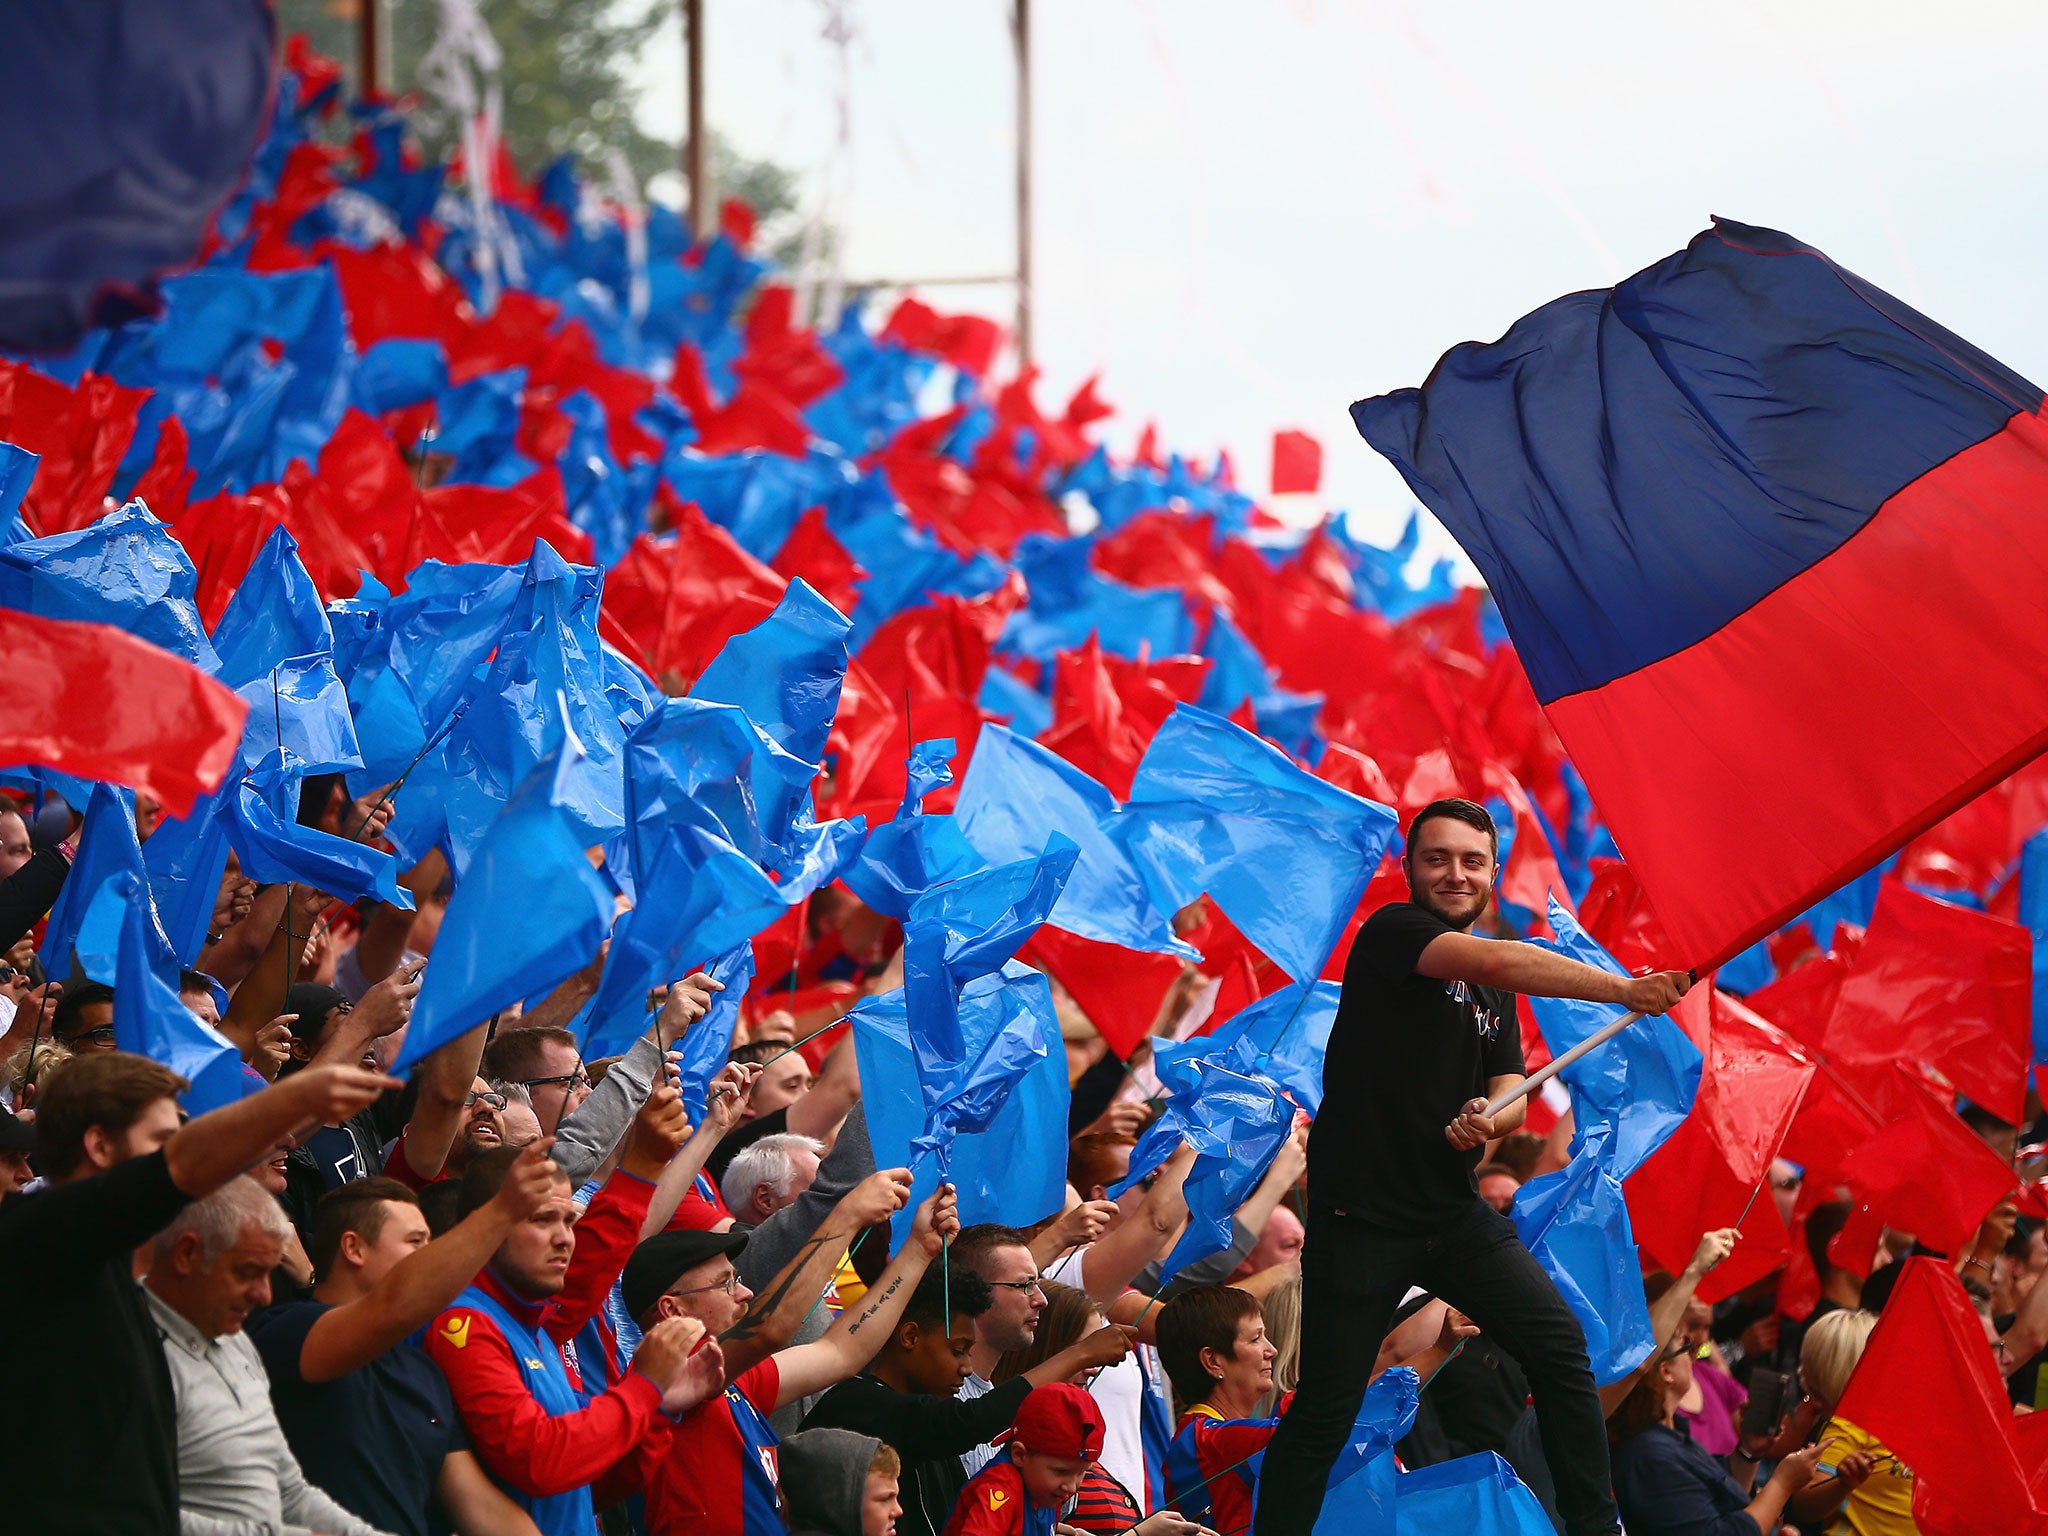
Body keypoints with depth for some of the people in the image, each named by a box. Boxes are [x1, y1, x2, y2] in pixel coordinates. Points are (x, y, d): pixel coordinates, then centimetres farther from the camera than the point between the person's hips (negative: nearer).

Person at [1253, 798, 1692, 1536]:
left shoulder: (1493, 993, 14)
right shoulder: (1391, 934, -11)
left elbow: (1511, 1093, 10)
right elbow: (1500, 960, -27)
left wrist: (1489, 1118, -15)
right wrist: (1625, 989, -34)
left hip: (1454, 1213, 7)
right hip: (1360, 1218, -7)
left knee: (1560, 1348, -3)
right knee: (1324, 1412, -4)